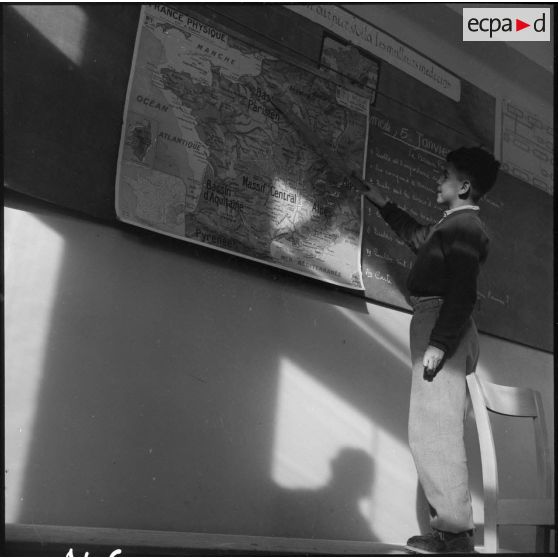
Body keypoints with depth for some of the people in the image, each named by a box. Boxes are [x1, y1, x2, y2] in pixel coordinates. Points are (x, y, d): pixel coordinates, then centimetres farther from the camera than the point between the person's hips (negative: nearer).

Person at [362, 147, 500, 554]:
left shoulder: (465, 226, -9)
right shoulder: (454, 224, 21)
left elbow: (463, 293, -19)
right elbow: (418, 236, 42)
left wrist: (439, 344, -24)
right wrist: (383, 204, 47)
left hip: (444, 328, -10)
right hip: (436, 326, 10)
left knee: (434, 429, -13)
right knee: (437, 431, 10)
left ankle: (456, 534, -8)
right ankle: (452, 532, 17)